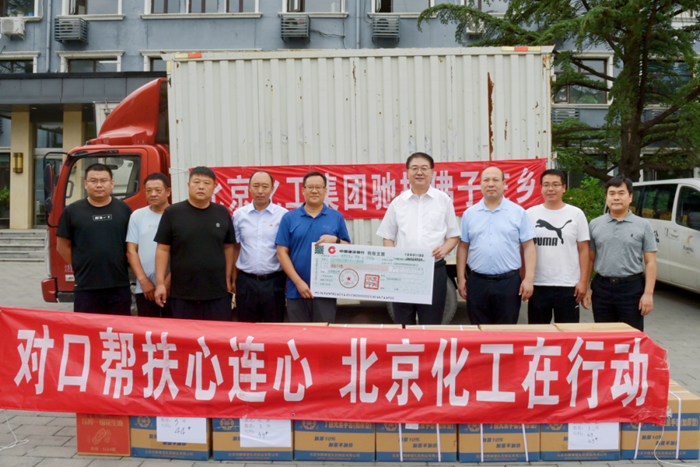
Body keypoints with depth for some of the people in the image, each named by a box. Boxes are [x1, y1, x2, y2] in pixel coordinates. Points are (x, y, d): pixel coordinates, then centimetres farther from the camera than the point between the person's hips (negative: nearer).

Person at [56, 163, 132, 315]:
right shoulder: (72, 211, 2)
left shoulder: (124, 209, 5)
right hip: (86, 289, -1)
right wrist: (81, 268, 7)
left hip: (119, 287, 1)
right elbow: (62, 246, 8)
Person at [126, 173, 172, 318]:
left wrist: (167, 283, -9)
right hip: (145, 290, 2)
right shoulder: (137, 216, 9)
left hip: (173, 288, -2)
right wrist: (143, 280, -5)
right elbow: (131, 251, 6)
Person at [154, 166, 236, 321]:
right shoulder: (172, 213, -1)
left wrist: (228, 277, 9)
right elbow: (163, 249, 0)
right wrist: (160, 283, -4)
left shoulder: (223, 213, 5)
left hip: (218, 293, 2)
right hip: (182, 294, -1)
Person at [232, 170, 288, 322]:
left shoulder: (283, 215, -3)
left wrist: (289, 282, -2)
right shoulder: (239, 215, 5)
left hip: (273, 281, -2)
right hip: (246, 281, 2)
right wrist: (234, 278, 8)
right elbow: (235, 248, 11)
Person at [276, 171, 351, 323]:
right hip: (296, 290, 0)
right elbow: (282, 253, 0)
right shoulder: (289, 218, 4)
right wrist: (298, 282, -8)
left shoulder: (337, 217, 6)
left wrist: (335, 240, -13)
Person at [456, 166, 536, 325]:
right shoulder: (469, 214, 7)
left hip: (509, 282, -1)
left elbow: (528, 246, 0)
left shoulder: (518, 213, 2)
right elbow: (463, 247, 9)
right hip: (477, 282, 2)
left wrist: (529, 279, -7)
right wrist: (461, 278, 5)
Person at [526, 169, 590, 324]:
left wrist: (583, 281, -3)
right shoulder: (531, 214, 3)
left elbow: (583, 250, 3)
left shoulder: (576, 214, 2)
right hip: (538, 285, 1)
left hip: (568, 285, -1)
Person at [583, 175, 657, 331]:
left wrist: (648, 293, -8)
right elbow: (590, 259, 8)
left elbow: (650, 262, 0)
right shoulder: (595, 224, 7)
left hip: (632, 288, -2)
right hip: (602, 288, 2)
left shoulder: (643, 225, 3)